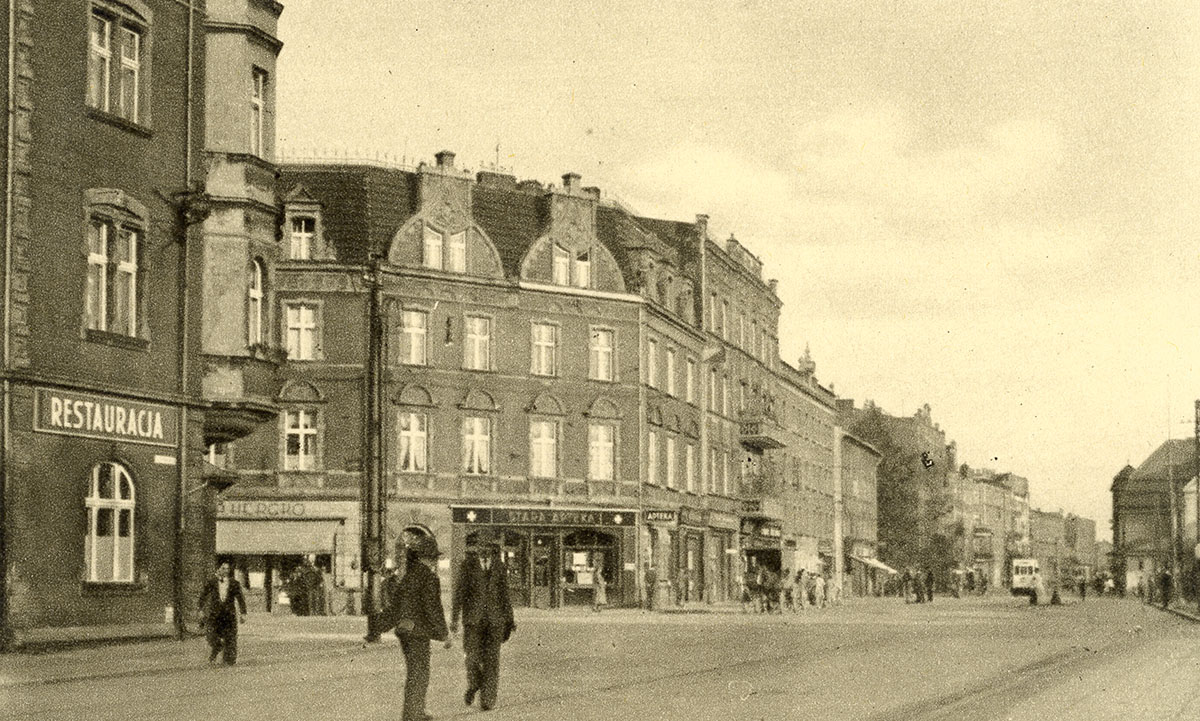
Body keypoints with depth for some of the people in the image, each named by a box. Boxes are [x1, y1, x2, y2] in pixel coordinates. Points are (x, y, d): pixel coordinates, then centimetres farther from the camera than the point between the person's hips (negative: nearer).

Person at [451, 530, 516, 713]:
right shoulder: (467, 565, 1)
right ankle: (473, 686, 21)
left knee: (492, 658, -4)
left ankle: (487, 698, 0)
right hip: (473, 618, -2)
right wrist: (454, 618, -7)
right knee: (473, 655, -7)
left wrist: (509, 619, 12)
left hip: (495, 618, 2)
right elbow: (459, 593, -1)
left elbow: (504, 594, 14)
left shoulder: (500, 567, 9)